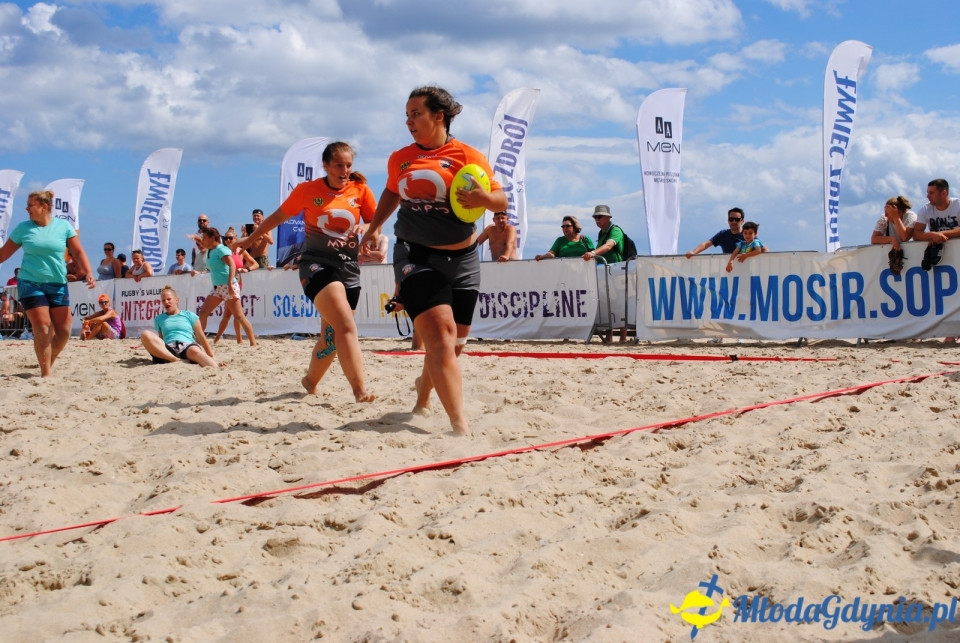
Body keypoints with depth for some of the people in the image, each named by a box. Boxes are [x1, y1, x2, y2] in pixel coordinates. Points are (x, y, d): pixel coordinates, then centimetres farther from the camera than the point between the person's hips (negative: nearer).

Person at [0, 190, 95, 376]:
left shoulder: (64, 226, 2)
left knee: (63, 331, 0)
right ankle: (46, 373, -1)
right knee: (43, 330, -10)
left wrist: (89, 273, -13)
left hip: (58, 285, 2)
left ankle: (49, 364, 23)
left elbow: (78, 252, 1)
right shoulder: (23, 228, 2)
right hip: (30, 284, -1)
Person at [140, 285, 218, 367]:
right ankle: (175, 360, -39)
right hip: (168, 350, 2)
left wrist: (211, 357, 14)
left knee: (195, 351, -42)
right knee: (145, 335, -29)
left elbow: (201, 337, 19)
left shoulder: (189, 315, 20)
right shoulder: (159, 319, 25)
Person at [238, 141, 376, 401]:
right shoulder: (307, 190, 0)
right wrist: (250, 240, 25)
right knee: (346, 326, -24)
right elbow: (278, 216, 14)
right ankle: (360, 391, -33)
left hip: (349, 267, 4)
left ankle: (311, 380, 38)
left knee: (331, 336, 12)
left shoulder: (361, 190, 3)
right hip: (317, 264, -4)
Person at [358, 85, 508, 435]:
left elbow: (501, 200, -4)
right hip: (415, 256, -1)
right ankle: (461, 426, -26)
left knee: (455, 341, 11)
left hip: (460, 259, 1)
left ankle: (423, 395, 41)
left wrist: (484, 198, -26)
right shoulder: (399, 159, 6)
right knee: (440, 332, -19)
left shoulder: (467, 156, -3)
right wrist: (374, 229, 16)